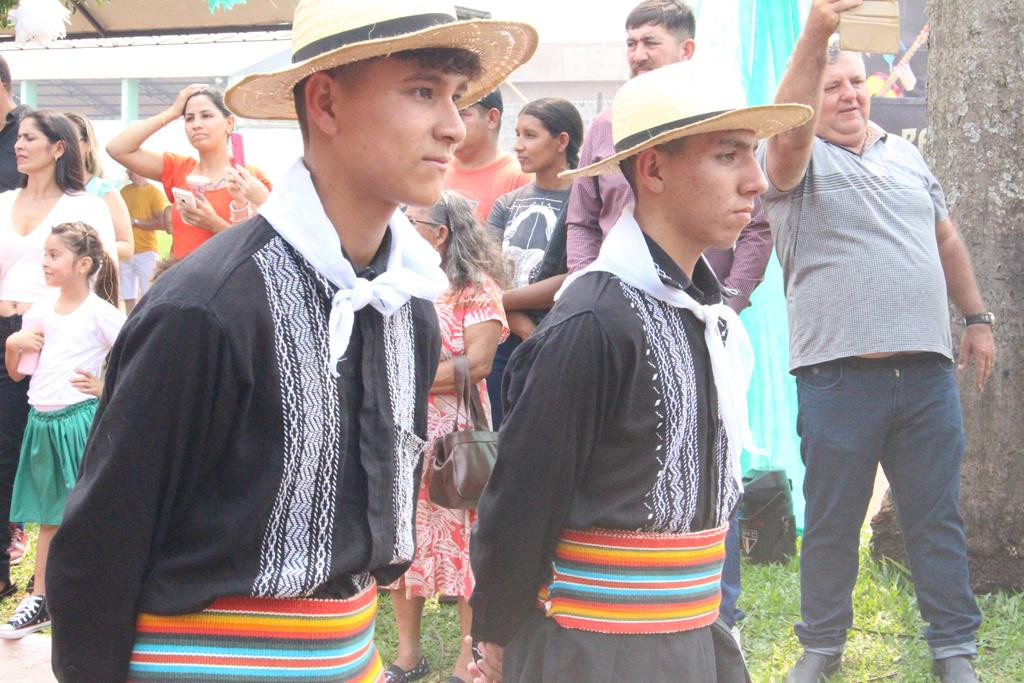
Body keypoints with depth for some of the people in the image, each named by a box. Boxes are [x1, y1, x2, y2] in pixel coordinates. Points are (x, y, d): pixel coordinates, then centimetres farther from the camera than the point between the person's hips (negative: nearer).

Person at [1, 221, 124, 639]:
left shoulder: (99, 312, -8)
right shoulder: (39, 313, 10)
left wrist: (106, 387, -12)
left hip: (80, 418, -6)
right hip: (43, 421, 6)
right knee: (50, 516, 13)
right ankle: (40, 601, 19)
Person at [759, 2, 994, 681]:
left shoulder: (906, 155, 17)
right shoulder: (799, 160, -1)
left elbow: (947, 241, 25)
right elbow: (787, 133, -25)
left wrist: (978, 318, 19)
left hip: (926, 370, 4)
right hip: (837, 372, -4)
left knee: (938, 520, 7)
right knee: (831, 523, 7)